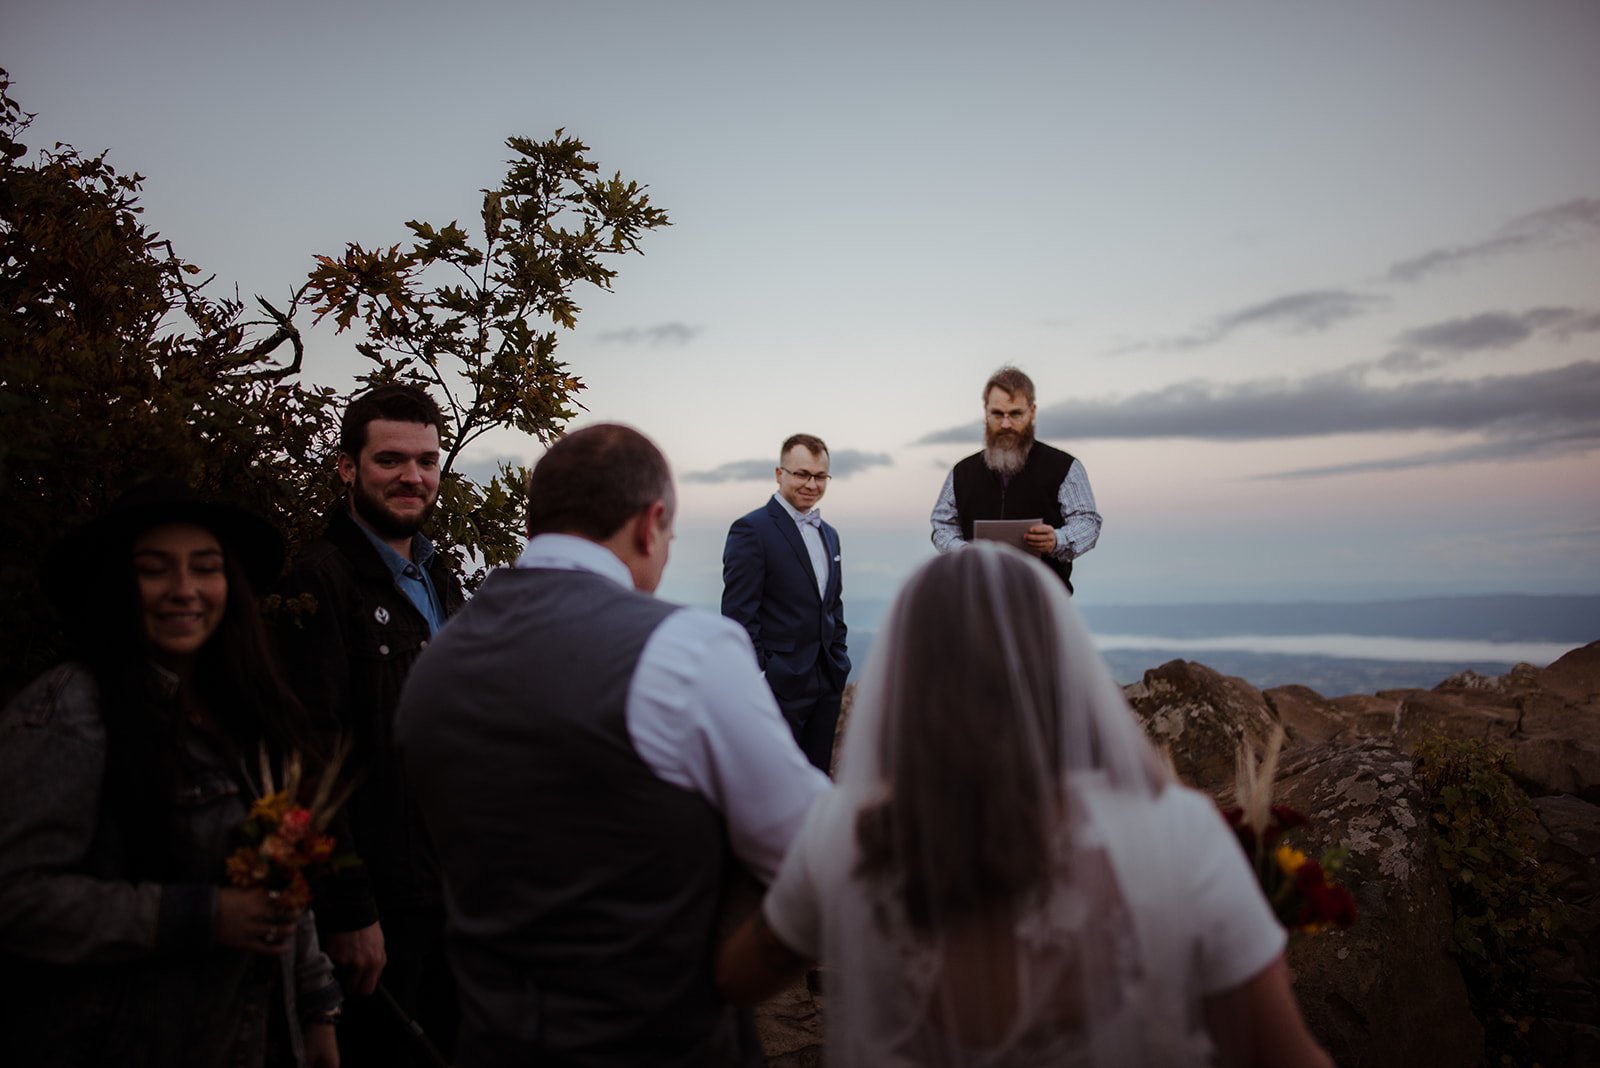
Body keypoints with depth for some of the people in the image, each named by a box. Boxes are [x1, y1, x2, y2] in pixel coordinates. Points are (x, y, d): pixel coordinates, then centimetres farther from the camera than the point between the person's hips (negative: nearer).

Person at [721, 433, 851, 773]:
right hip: (780, 683, -7)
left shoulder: (829, 534, 16)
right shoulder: (751, 530, -9)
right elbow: (739, 615, -14)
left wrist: (839, 661, 14)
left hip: (827, 681, 7)